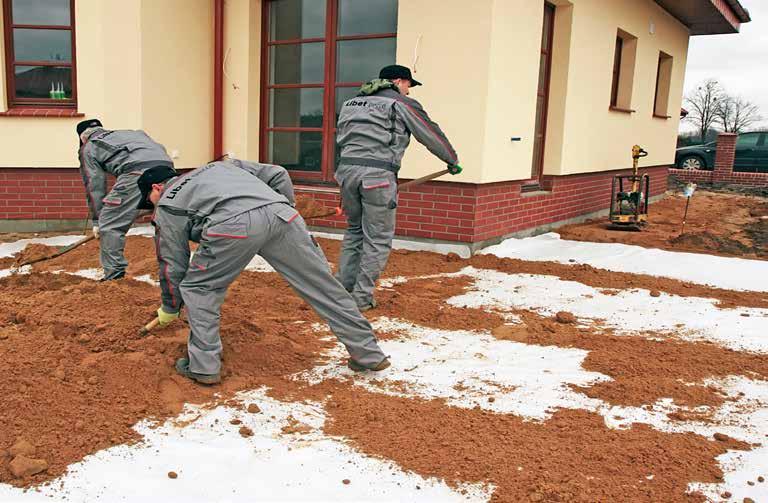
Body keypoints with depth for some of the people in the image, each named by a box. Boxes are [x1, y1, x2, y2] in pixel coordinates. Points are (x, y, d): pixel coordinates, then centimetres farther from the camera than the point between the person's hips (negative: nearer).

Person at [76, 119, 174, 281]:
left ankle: (114, 277, 4)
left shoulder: (89, 148, 25)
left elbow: (94, 185, 20)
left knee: (110, 225, 6)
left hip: (137, 172, -6)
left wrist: (96, 221, 25)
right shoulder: (124, 133, 41)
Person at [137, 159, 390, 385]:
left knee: (198, 288, 20)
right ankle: (368, 354, 20)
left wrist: (170, 308, 43)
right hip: (282, 212, 5)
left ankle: (204, 366, 21)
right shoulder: (221, 165, 41)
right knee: (322, 285, 13)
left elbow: (172, 264, 29)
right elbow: (278, 174, 31)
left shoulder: (166, 206, 28)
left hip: (234, 224, -4)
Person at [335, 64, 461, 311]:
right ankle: (362, 297, 4)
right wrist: (452, 160, 26)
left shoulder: (351, 103, 23)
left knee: (354, 231, 20)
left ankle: (343, 289, 20)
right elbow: (431, 135, 12)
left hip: (346, 168, 6)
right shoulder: (402, 104, 6)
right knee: (378, 238, 3)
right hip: (378, 174, -6)